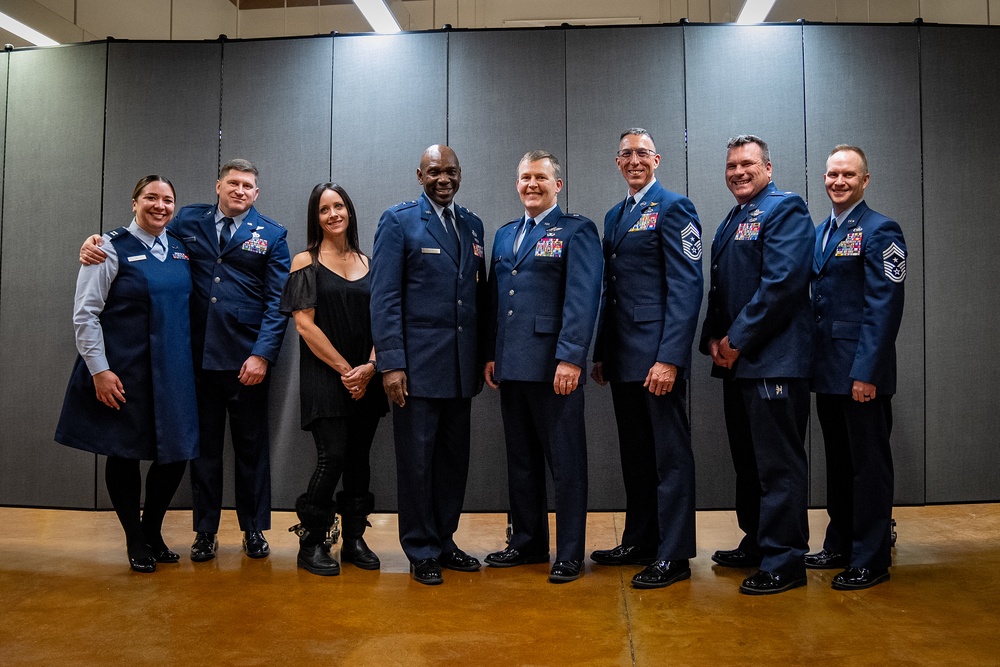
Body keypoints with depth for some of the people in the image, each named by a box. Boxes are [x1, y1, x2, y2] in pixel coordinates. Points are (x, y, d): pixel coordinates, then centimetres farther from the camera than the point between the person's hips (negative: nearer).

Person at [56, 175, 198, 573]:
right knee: (124, 454, 7)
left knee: (176, 454, 6)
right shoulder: (112, 249, -6)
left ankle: (152, 532, 30)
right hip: (124, 373, -4)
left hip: (173, 372, 5)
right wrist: (99, 369, -13)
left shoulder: (181, 250, 9)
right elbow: (84, 314, -8)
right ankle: (136, 542, 26)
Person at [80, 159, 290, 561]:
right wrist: (98, 243, -5)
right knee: (203, 445, 9)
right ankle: (205, 531, 22)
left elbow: (278, 301, -2)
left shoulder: (271, 236, 3)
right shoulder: (189, 221, 9)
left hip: (246, 360, -1)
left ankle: (254, 529, 22)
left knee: (251, 447, 8)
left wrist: (262, 354, -11)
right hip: (198, 356, 2)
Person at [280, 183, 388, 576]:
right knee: (333, 457, -10)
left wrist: (369, 366, -9)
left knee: (359, 458, 7)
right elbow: (305, 324, -7)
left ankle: (354, 539, 19)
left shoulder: (366, 263, 11)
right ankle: (311, 544, 6)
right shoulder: (306, 262, 0)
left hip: (365, 378, 4)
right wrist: (345, 369, -11)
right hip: (324, 377, -4)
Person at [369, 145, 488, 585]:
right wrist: (391, 363, -15)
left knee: (454, 459, 12)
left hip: (461, 366, 5)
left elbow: (478, 294, 15)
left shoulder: (472, 225, 14)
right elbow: (384, 297, -8)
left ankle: (444, 543, 27)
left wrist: (484, 355, 10)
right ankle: (421, 552, 17)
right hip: (417, 365, -5)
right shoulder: (398, 221, -2)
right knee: (417, 461, 4)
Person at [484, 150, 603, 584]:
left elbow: (582, 299, -12)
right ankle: (527, 542, 27)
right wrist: (491, 355, 12)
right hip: (511, 367, 7)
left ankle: (570, 553, 12)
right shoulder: (504, 235, 19)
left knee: (565, 462, 2)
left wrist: (570, 358, -19)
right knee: (521, 460, 14)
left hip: (554, 367, -6)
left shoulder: (577, 231, -2)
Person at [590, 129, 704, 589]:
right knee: (635, 453, 15)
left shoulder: (674, 208, -5)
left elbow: (687, 287, -14)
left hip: (657, 355, -8)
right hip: (622, 359, 8)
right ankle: (639, 541, 27)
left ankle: (673, 555, 9)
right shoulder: (615, 216, 19)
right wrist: (600, 353, 15)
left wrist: (669, 357, -21)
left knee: (670, 455, 1)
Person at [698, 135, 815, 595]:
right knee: (747, 461, 16)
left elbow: (782, 282, -18)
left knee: (778, 465, -4)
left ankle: (784, 562, 4)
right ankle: (756, 543, 29)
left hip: (774, 361, -9)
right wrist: (713, 339, 4)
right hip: (736, 361, 9)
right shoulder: (730, 223, 21)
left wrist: (738, 339, -16)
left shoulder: (785, 209, -6)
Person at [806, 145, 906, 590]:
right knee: (838, 462, 17)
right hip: (828, 370, 8)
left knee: (869, 464, 1)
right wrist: (814, 362, 11)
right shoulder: (820, 233, 15)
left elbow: (884, 308, -16)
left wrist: (866, 372, -20)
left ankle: (871, 560, 12)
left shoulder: (879, 231, -9)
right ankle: (839, 546, 29)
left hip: (860, 373, -8)